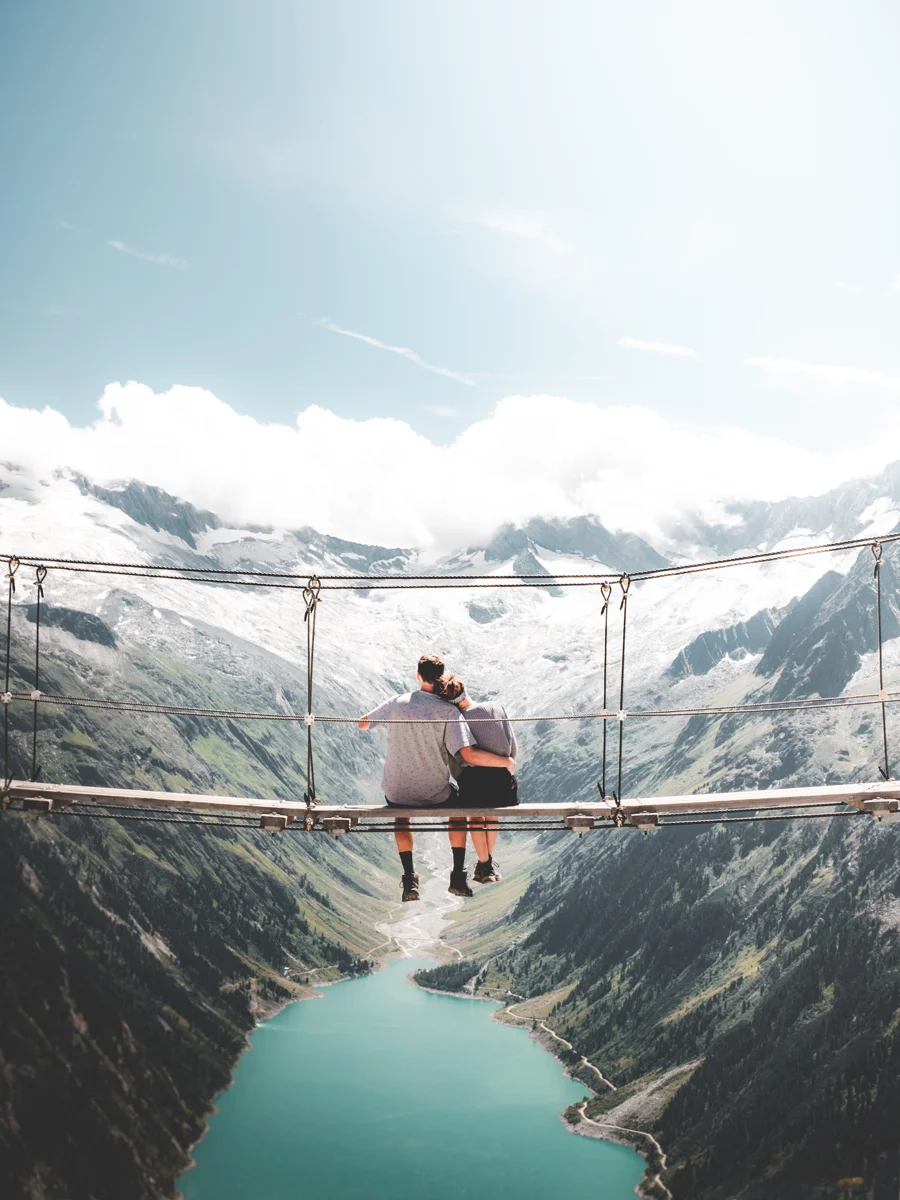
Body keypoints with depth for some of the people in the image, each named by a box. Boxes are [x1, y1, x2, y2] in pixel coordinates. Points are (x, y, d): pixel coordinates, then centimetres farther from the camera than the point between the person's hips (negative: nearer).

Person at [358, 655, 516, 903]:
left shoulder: (397, 703, -8)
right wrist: (505, 762, -10)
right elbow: (469, 755, -24)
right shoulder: (448, 711, -16)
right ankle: (458, 877, 25)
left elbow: (362, 724, 8)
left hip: (397, 793, 2)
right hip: (436, 795, -1)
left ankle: (409, 879, 25)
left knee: (401, 815, 37)